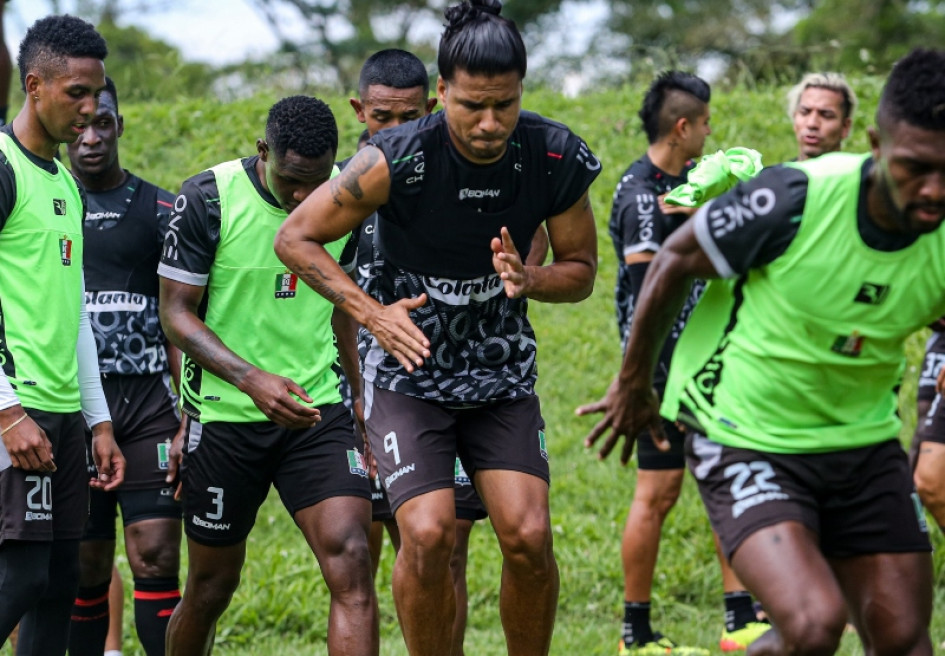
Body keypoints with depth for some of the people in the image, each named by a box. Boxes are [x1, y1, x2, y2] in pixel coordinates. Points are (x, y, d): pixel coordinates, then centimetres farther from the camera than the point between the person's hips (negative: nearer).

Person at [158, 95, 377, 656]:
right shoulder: (207, 199, -13)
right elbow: (176, 313, -10)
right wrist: (252, 379, -24)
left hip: (319, 411, 2)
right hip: (225, 416, -2)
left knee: (351, 561, -16)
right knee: (211, 588, 9)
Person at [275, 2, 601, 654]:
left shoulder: (559, 159, -13)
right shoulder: (397, 160, -22)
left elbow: (581, 270, 3)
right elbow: (295, 238, -10)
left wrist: (527, 280, -20)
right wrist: (371, 311, -20)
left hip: (504, 376, 3)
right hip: (410, 373, -2)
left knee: (528, 535, -11)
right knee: (428, 535, -17)